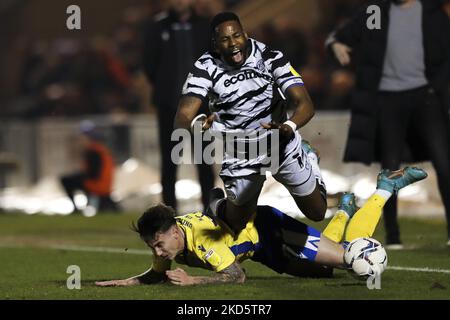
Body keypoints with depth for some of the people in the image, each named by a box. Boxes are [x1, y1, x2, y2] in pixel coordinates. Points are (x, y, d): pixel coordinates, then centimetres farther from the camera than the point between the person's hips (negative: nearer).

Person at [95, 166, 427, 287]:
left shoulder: (201, 238, -39)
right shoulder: (167, 238, -17)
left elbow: (236, 275, -40)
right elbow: (156, 275, 1)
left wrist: (192, 280, -46)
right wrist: (122, 282, -14)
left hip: (269, 228, -7)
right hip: (261, 249, 7)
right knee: (324, 269, 25)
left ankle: (386, 188, 12)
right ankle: (344, 212, 46)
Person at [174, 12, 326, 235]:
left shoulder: (270, 58, -18)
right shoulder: (206, 68, -19)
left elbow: (304, 103, -25)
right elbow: (182, 118, -28)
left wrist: (290, 126, -48)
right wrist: (196, 124, -53)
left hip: (282, 145, 1)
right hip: (239, 156, -1)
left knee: (317, 213, 14)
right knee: (236, 227, 5)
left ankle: (309, 166, 46)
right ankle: (218, 206, 40)